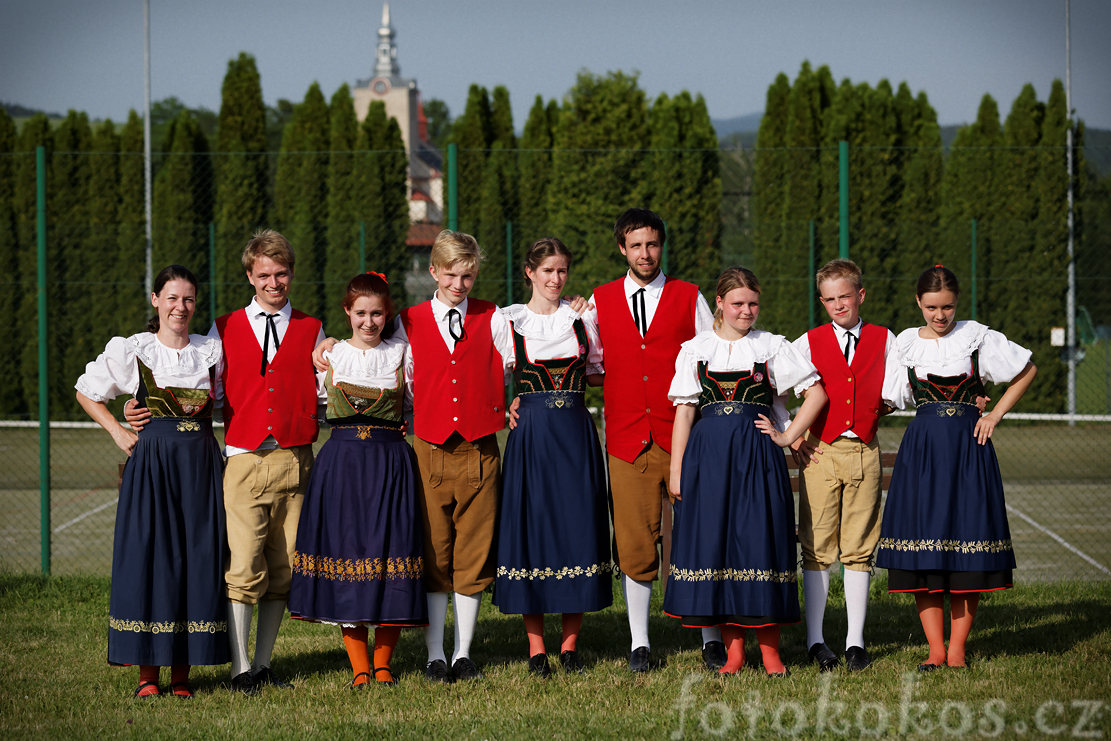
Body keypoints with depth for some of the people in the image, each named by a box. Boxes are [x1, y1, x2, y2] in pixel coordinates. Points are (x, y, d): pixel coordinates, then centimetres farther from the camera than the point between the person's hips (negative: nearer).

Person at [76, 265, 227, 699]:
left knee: (197, 560, -1)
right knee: (148, 558, -5)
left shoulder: (211, 352, 10)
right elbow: (86, 392, 13)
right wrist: (118, 432, 4)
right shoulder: (132, 351, 3)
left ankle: (182, 671, 5)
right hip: (152, 462, -2)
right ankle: (147, 672, -1)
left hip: (202, 463, 3)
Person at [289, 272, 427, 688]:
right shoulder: (332, 354, 9)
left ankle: (382, 664, 9)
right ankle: (359, 668, 6)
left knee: (390, 550, -4)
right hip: (342, 462, 1)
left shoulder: (401, 353, 6)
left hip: (391, 462, -1)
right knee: (345, 545, -2)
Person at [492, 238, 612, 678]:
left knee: (578, 528, -1)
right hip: (531, 435, -2)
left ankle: (570, 645, 8)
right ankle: (536, 649, 4)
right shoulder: (508, 321, 4)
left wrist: (577, 378, -1)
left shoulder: (583, 317, 9)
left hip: (576, 434, 2)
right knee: (532, 527, -3)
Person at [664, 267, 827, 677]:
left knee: (760, 539, -4)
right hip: (708, 454, 1)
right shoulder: (695, 349, 9)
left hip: (757, 456, -1)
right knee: (714, 540, -1)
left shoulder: (772, 346, 7)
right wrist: (675, 470, 1)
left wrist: (787, 436, -1)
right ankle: (733, 648, 7)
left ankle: (769, 649, 4)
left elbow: (816, 392, 7)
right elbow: (684, 411, 6)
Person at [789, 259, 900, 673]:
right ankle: (815, 641, 4)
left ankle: (856, 641, 7)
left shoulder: (884, 341, 7)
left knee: (858, 551, 3)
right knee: (817, 549, -1)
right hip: (819, 451, -1)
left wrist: (878, 408, -9)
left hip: (864, 452, 1)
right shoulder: (808, 343, 5)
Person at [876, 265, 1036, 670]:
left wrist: (995, 414, 6)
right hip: (922, 449, 1)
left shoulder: (977, 337, 4)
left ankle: (957, 648, 3)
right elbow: (885, 400, 9)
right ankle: (935, 649, 1)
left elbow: (1027, 371, 13)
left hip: (968, 447, -1)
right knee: (923, 555, -4)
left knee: (968, 549, -4)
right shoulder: (905, 343, 7)